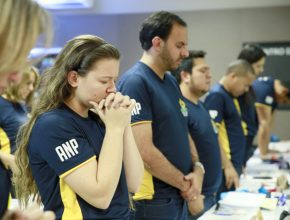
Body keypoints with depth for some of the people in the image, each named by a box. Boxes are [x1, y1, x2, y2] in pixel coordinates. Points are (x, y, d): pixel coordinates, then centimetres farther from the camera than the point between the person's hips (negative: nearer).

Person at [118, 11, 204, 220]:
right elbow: (144, 151, -22)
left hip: (179, 197, 8)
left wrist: (197, 170, -3)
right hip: (153, 200, -8)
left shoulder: (171, 82, 10)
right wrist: (185, 184, -11)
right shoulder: (135, 82, -17)